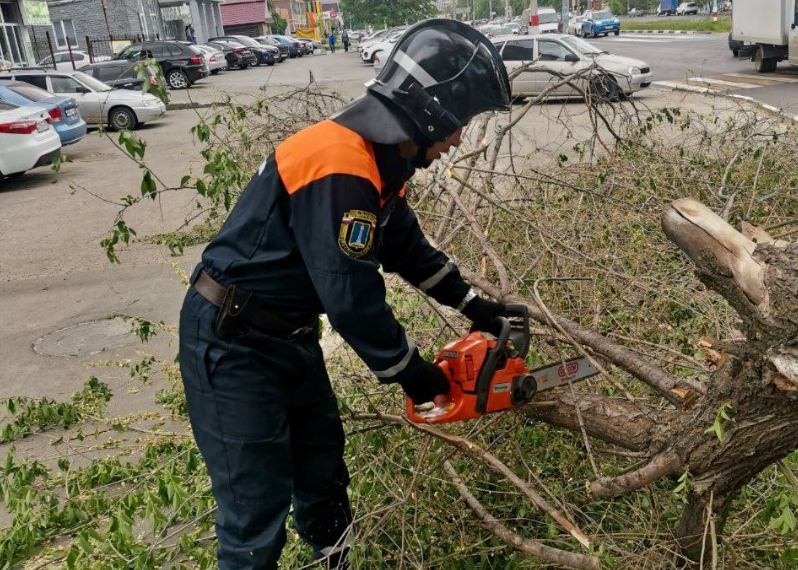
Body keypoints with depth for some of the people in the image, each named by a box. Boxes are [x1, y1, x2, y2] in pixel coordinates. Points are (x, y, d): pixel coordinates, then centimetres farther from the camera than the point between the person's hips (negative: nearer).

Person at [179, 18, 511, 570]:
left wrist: (473, 304, 17)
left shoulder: (381, 161, 3)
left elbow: (408, 247, 17)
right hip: (232, 347, -9)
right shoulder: (338, 169, -29)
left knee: (323, 472, 21)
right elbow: (352, 295, -26)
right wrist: (410, 371, -12)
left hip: (291, 337, 10)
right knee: (259, 504, -1)